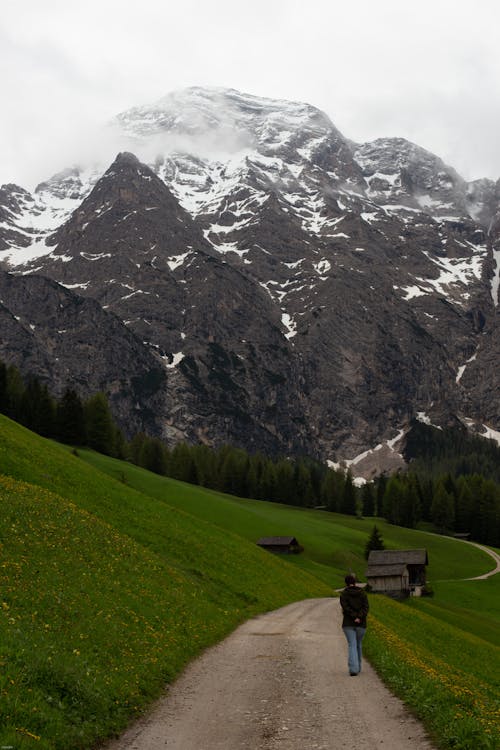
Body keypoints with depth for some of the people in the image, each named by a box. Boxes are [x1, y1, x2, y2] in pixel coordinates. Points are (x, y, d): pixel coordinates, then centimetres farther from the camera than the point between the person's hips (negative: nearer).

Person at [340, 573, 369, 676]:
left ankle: (353, 669, -20)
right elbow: (365, 607, -9)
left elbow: (345, 607, -14)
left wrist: (354, 617, -15)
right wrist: (359, 617, -17)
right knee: (358, 644, 19)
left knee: (352, 645, -4)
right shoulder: (362, 593, 4)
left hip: (348, 624, -2)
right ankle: (358, 667, 27)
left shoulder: (343, 594, -2)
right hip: (361, 624, 2)